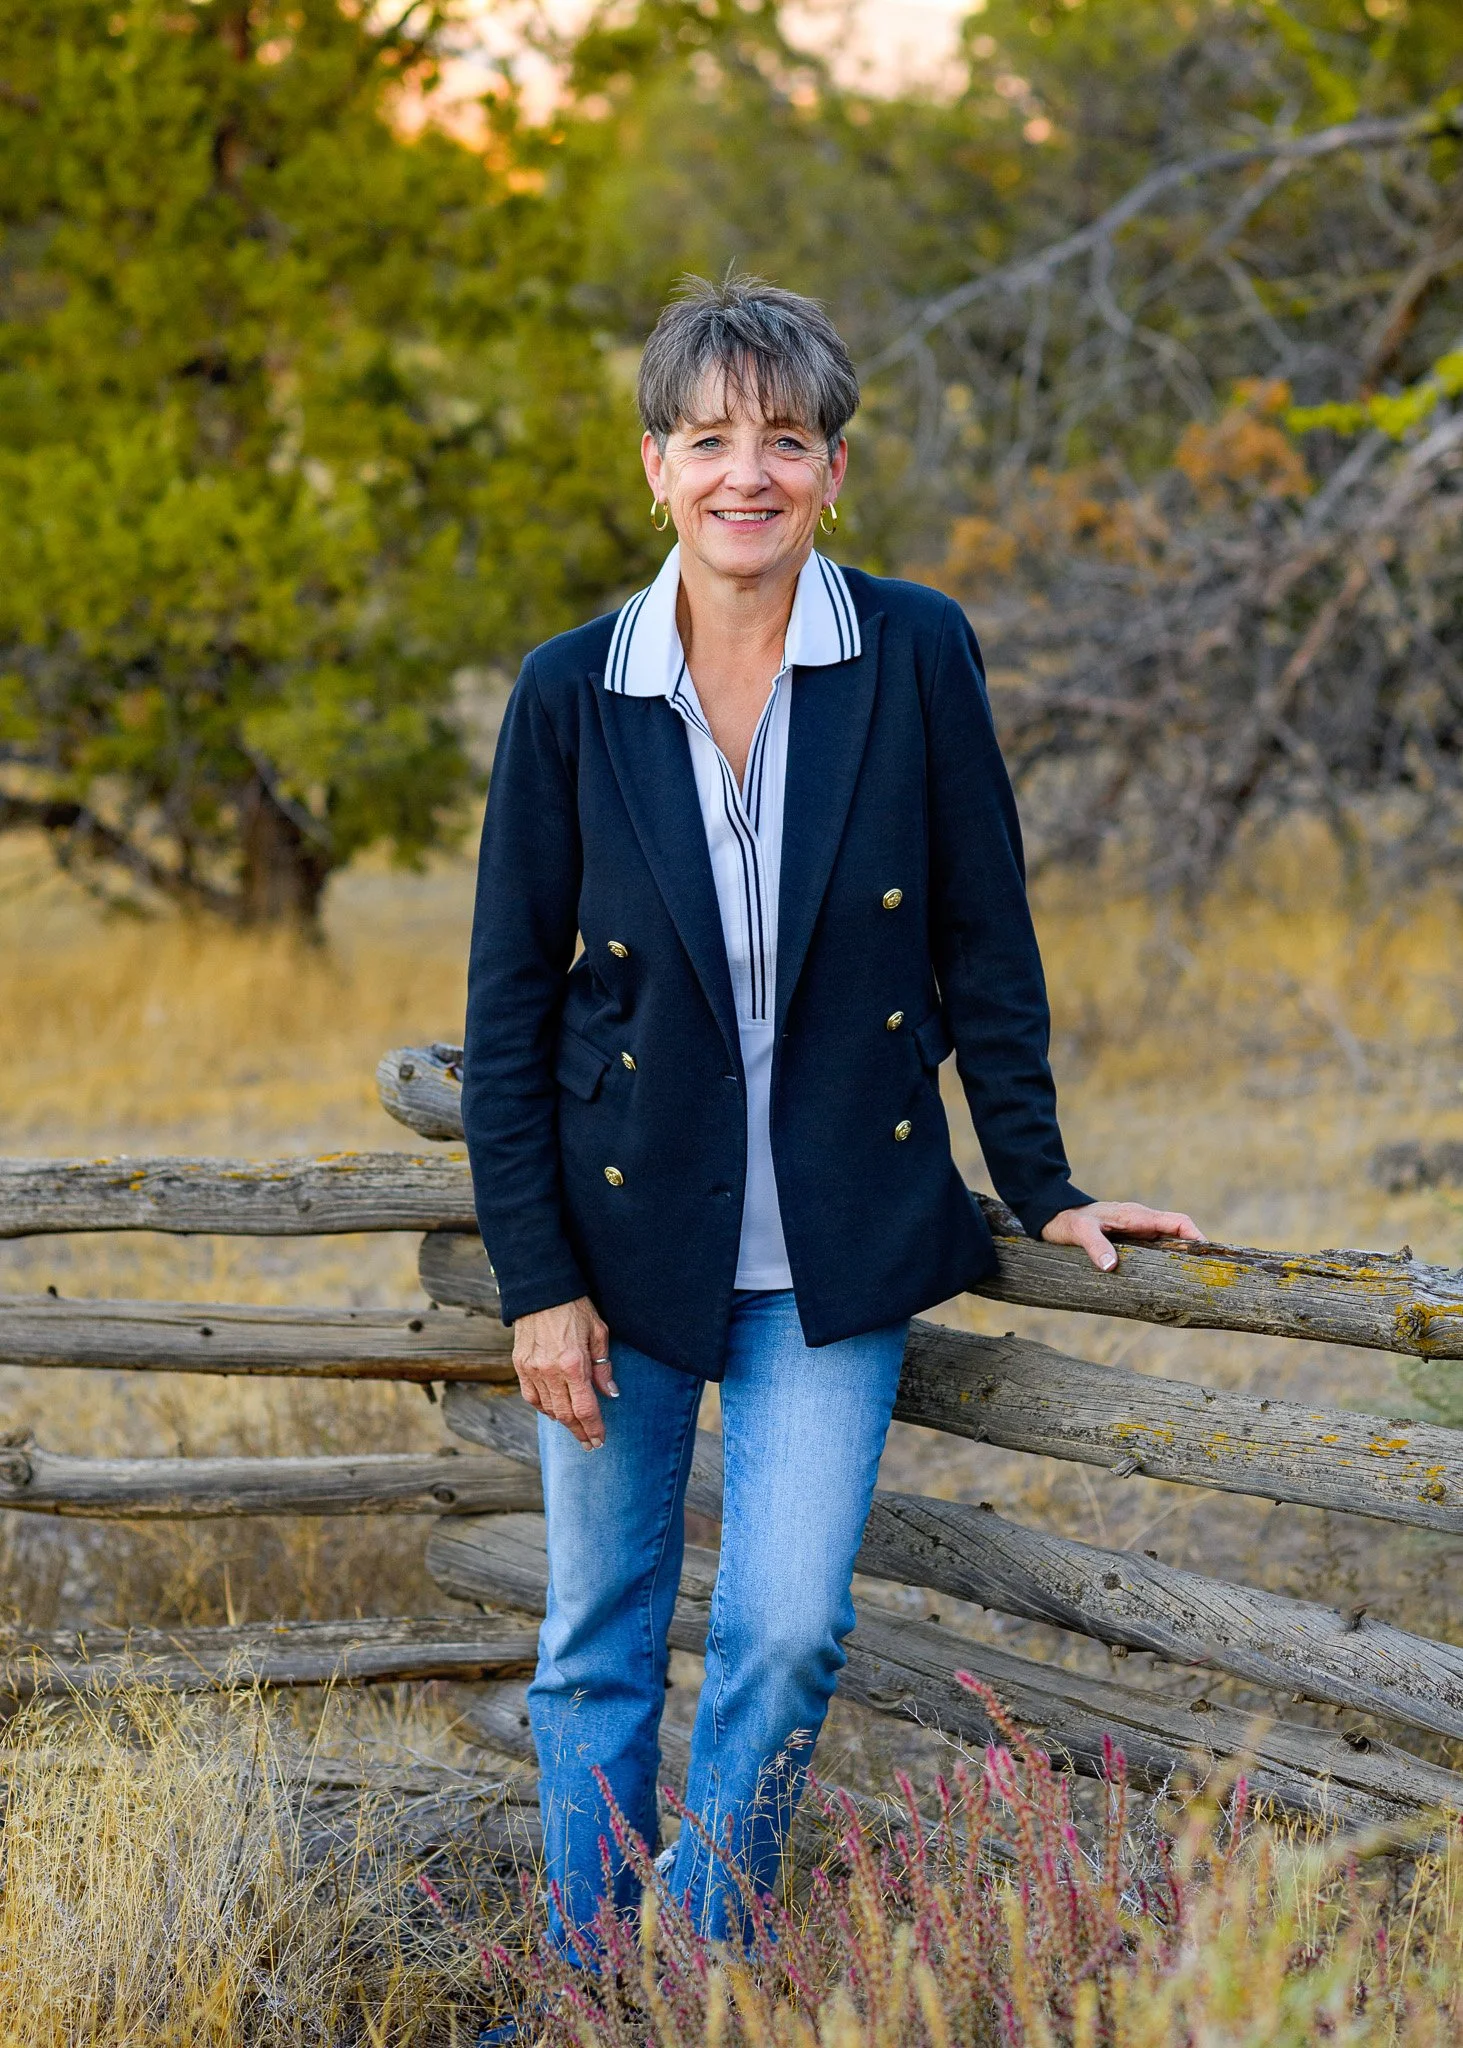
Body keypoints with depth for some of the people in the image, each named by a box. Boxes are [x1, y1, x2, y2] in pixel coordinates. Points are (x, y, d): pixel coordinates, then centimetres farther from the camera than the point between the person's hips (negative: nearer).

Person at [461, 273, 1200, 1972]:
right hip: (625, 1231, 1)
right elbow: (508, 1003, -1)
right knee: (599, 1639, 10)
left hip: (836, 1248, 0)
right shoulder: (572, 693, -5)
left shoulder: (916, 657, -5)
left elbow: (985, 943, 2)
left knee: (786, 1631, -5)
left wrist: (1041, 1187, 2)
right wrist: (537, 1276, -5)